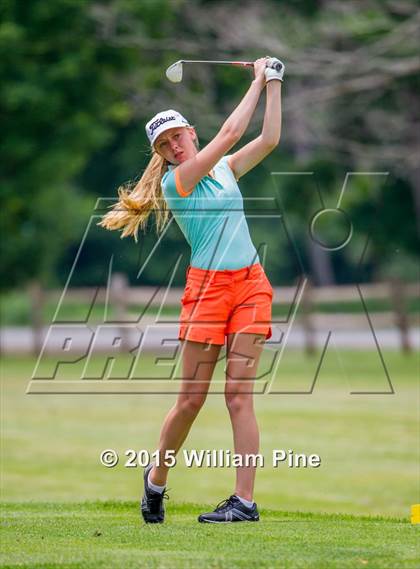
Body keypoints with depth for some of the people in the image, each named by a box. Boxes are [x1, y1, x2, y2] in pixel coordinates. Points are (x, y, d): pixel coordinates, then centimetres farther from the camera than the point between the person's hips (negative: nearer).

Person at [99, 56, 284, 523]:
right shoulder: (173, 181, -3)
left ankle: (245, 500, -9)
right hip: (207, 287, -3)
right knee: (191, 399, -1)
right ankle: (156, 479, 23)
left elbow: (269, 139, 8)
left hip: (250, 284, 3)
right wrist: (257, 81, -1)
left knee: (239, 396, -5)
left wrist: (274, 86, 6)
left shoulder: (225, 169, 14)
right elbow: (230, 134, -8)